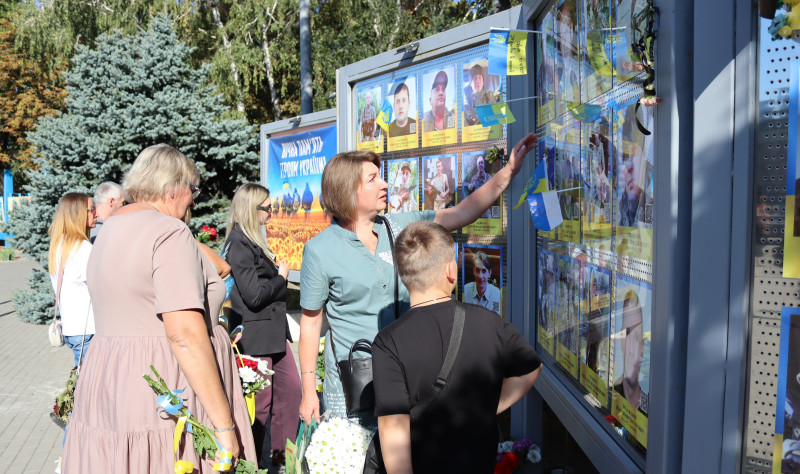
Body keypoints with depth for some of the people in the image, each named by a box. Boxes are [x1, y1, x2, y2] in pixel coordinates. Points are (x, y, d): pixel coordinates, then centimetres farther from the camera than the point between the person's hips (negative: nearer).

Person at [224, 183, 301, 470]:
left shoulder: (253, 241, 12)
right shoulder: (239, 244, -18)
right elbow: (254, 295, -22)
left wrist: (278, 271, 1)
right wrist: (282, 276, -9)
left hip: (273, 330, 9)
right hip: (254, 335, -9)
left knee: (291, 386, 12)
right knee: (261, 401, 3)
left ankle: (283, 451, 27)